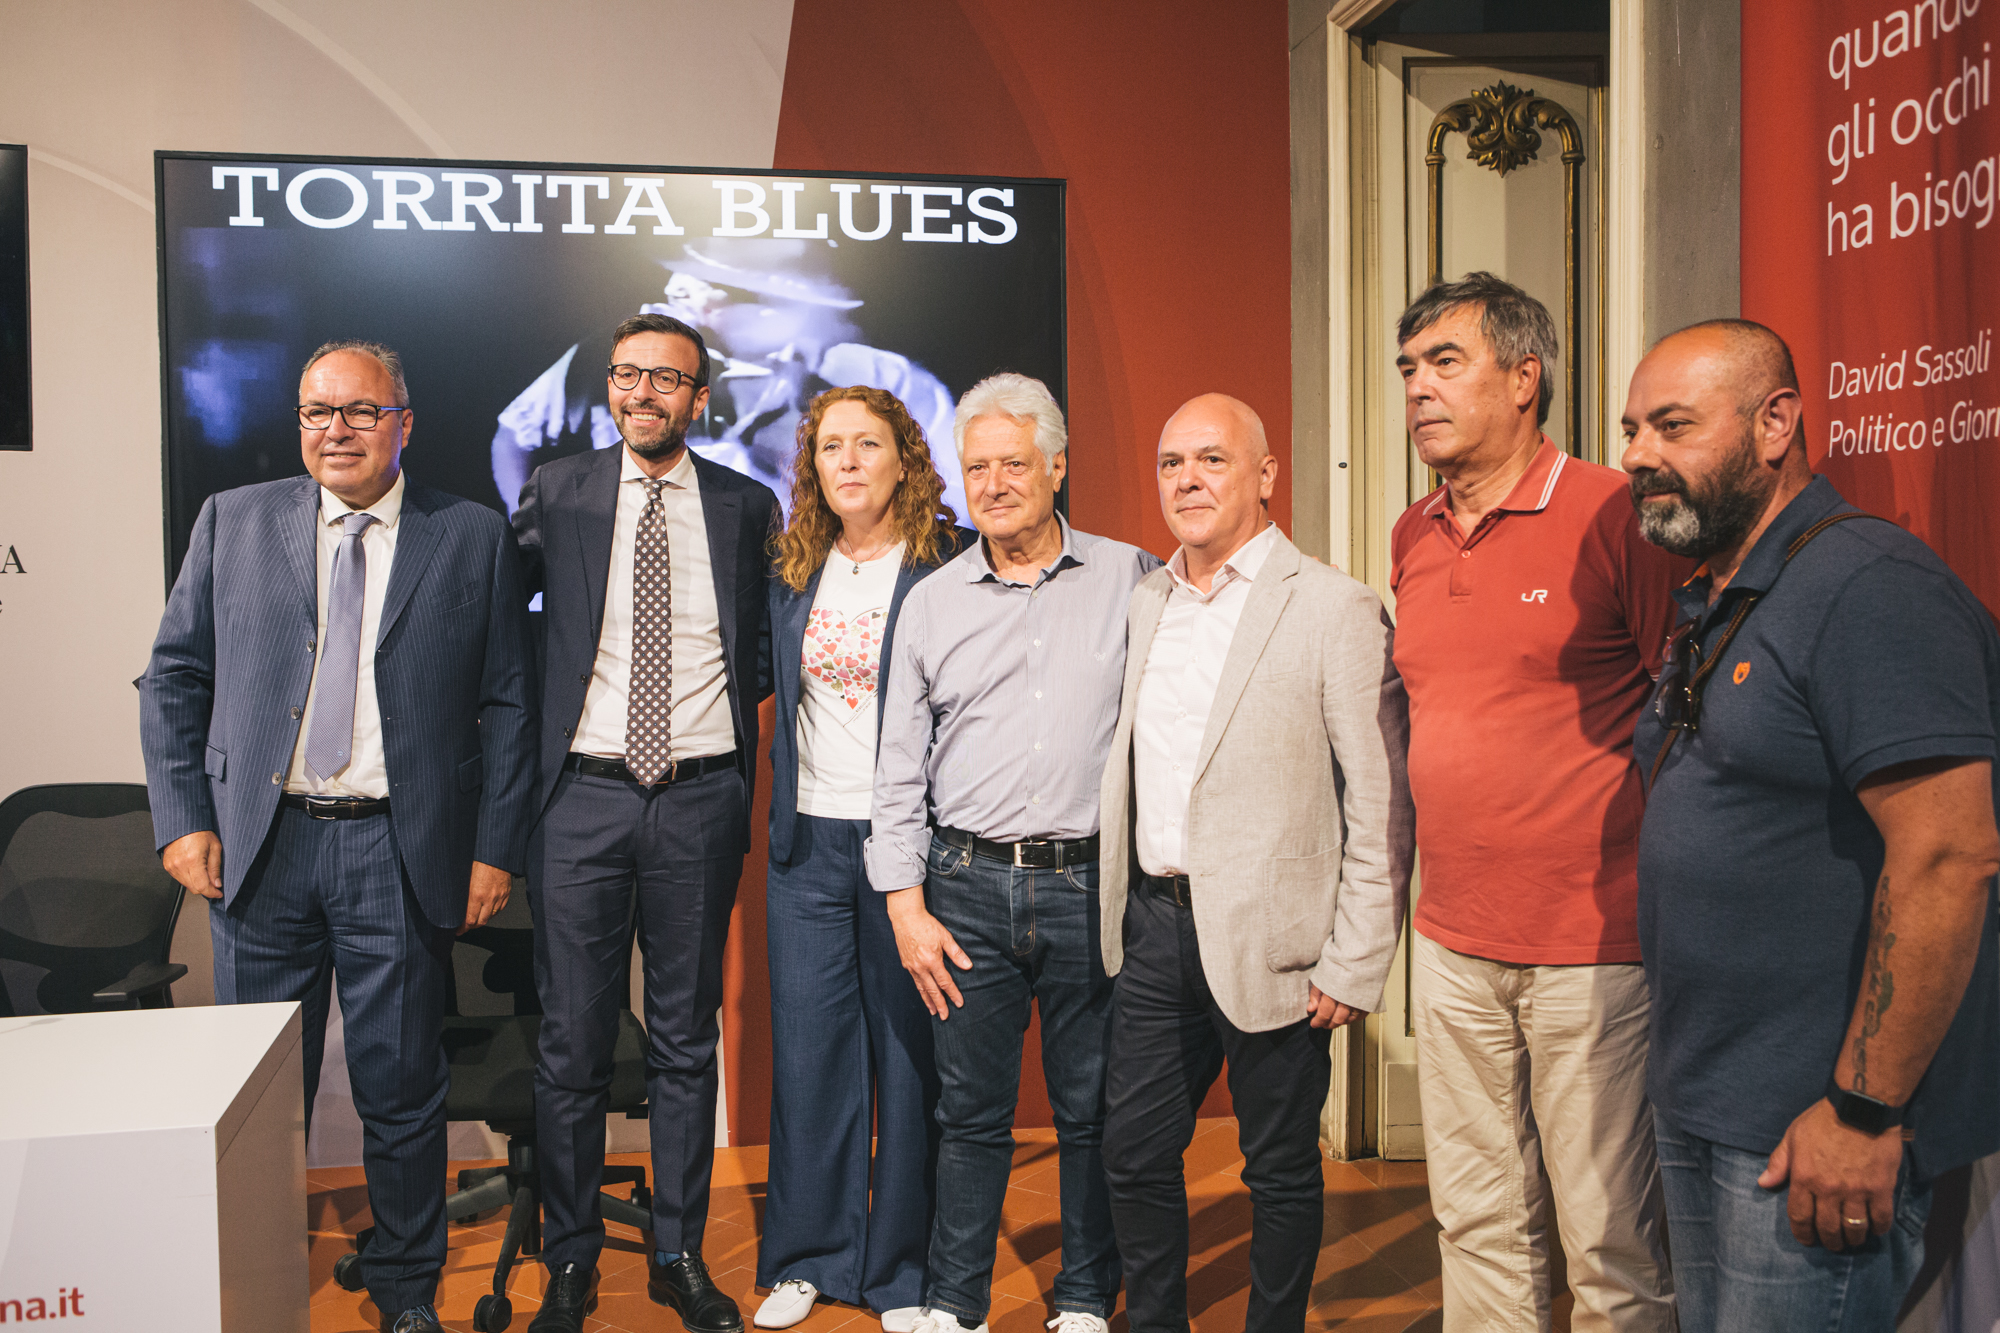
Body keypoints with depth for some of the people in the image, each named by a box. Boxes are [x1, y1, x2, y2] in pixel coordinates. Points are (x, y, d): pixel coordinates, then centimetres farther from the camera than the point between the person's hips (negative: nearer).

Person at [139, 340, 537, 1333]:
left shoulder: (473, 538, 2)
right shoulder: (232, 523, 7)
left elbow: (509, 705, 1)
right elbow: (173, 679, 8)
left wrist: (496, 848, -4)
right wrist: (182, 818, -1)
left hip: (401, 854, -1)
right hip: (260, 845, 2)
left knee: (401, 1091, 8)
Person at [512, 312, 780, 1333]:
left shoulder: (746, 508, 5)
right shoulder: (556, 493, 3)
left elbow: (772, 641, 17)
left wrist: (726, 702, 4)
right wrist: (538, 726, 6)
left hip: (701, 798, 1)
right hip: (583, 795, 0)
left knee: (687, 1041, 10)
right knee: (572, 1044, 7)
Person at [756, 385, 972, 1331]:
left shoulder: (951, 565, -4)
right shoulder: (793, 572, 10)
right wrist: (784, 804, 13)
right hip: (809, 838, 4)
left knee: (911, 1050, 5)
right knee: (808, 1046, 9)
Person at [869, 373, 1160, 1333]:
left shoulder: (1132, 579, 2)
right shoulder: (931, 603, 8)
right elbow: (900, 768, 8)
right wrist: (906, 906, 2)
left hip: (1092, 884, -1)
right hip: (967, 889, 1)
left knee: (1093, 1110, 9)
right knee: (970, 1111, 9)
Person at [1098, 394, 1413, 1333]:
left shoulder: (1338, 610, -9)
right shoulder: (1143, 604, 10)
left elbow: (1382, 806, -10)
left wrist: (1355, 965, -11)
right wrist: (1121, 914, 12)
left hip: (1269, 940, -5)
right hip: (1153, 927, 6)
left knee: (1280, 1174, 11)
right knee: (1134, 1158, 14)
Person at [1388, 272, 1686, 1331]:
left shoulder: (1616, 515, -10)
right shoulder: (1410, 539, 10)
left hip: (1595, 949, -6)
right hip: (1451, 945, 6)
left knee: (1611, 1241, 5)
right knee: (1477, 1223, 16)